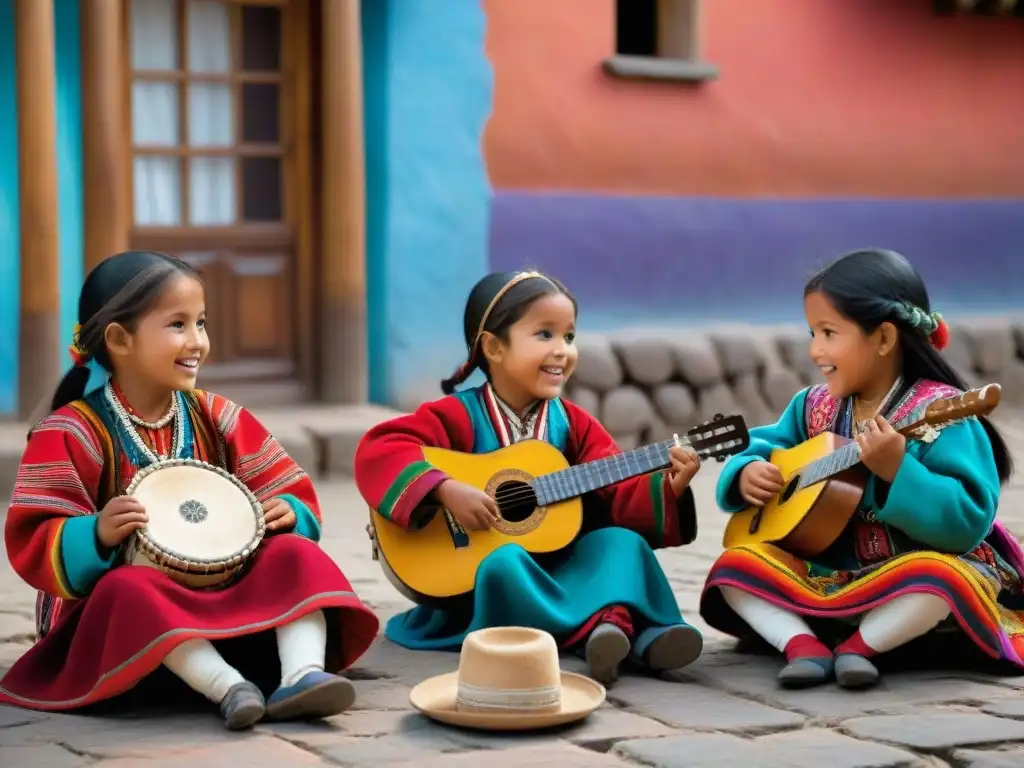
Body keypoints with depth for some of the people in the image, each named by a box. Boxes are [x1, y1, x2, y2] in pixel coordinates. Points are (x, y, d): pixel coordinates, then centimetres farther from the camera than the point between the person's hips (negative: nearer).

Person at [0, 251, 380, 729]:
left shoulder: (215, 418, 4)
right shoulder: (72, 433, -10)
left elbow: (288, 491, 8)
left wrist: (287, 513, -16)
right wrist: (98, 534, -34)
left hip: (223, 586, 4)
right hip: (117, 600, -4)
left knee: (295, 555, -18)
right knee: (129, 588, -37)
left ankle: (303, 674, -40)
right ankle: (228, 687, -48)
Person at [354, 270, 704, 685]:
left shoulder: (573, 424, 6)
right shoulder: (458, 416, -9)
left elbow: (617, 493, 1)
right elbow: (378, 451, -21)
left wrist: (667, 489, -19)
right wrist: (447, 489, -33)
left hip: (555, 569, 5)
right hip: (470, 577, -5)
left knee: (621, 541, -17)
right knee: (504, 561, -35)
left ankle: (618, 616, -43)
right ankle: (603, 623, -37)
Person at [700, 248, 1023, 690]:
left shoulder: (938, 414, -18)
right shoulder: (815, 408, 2)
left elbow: (969, 522, -25)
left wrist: (896, 472, -36)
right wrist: (747, 473, -11)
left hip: (911, 573, -6)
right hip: (833, 573, 6)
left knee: (939, 575, -38)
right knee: (736, 563, -8)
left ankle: (857, 646, -16)